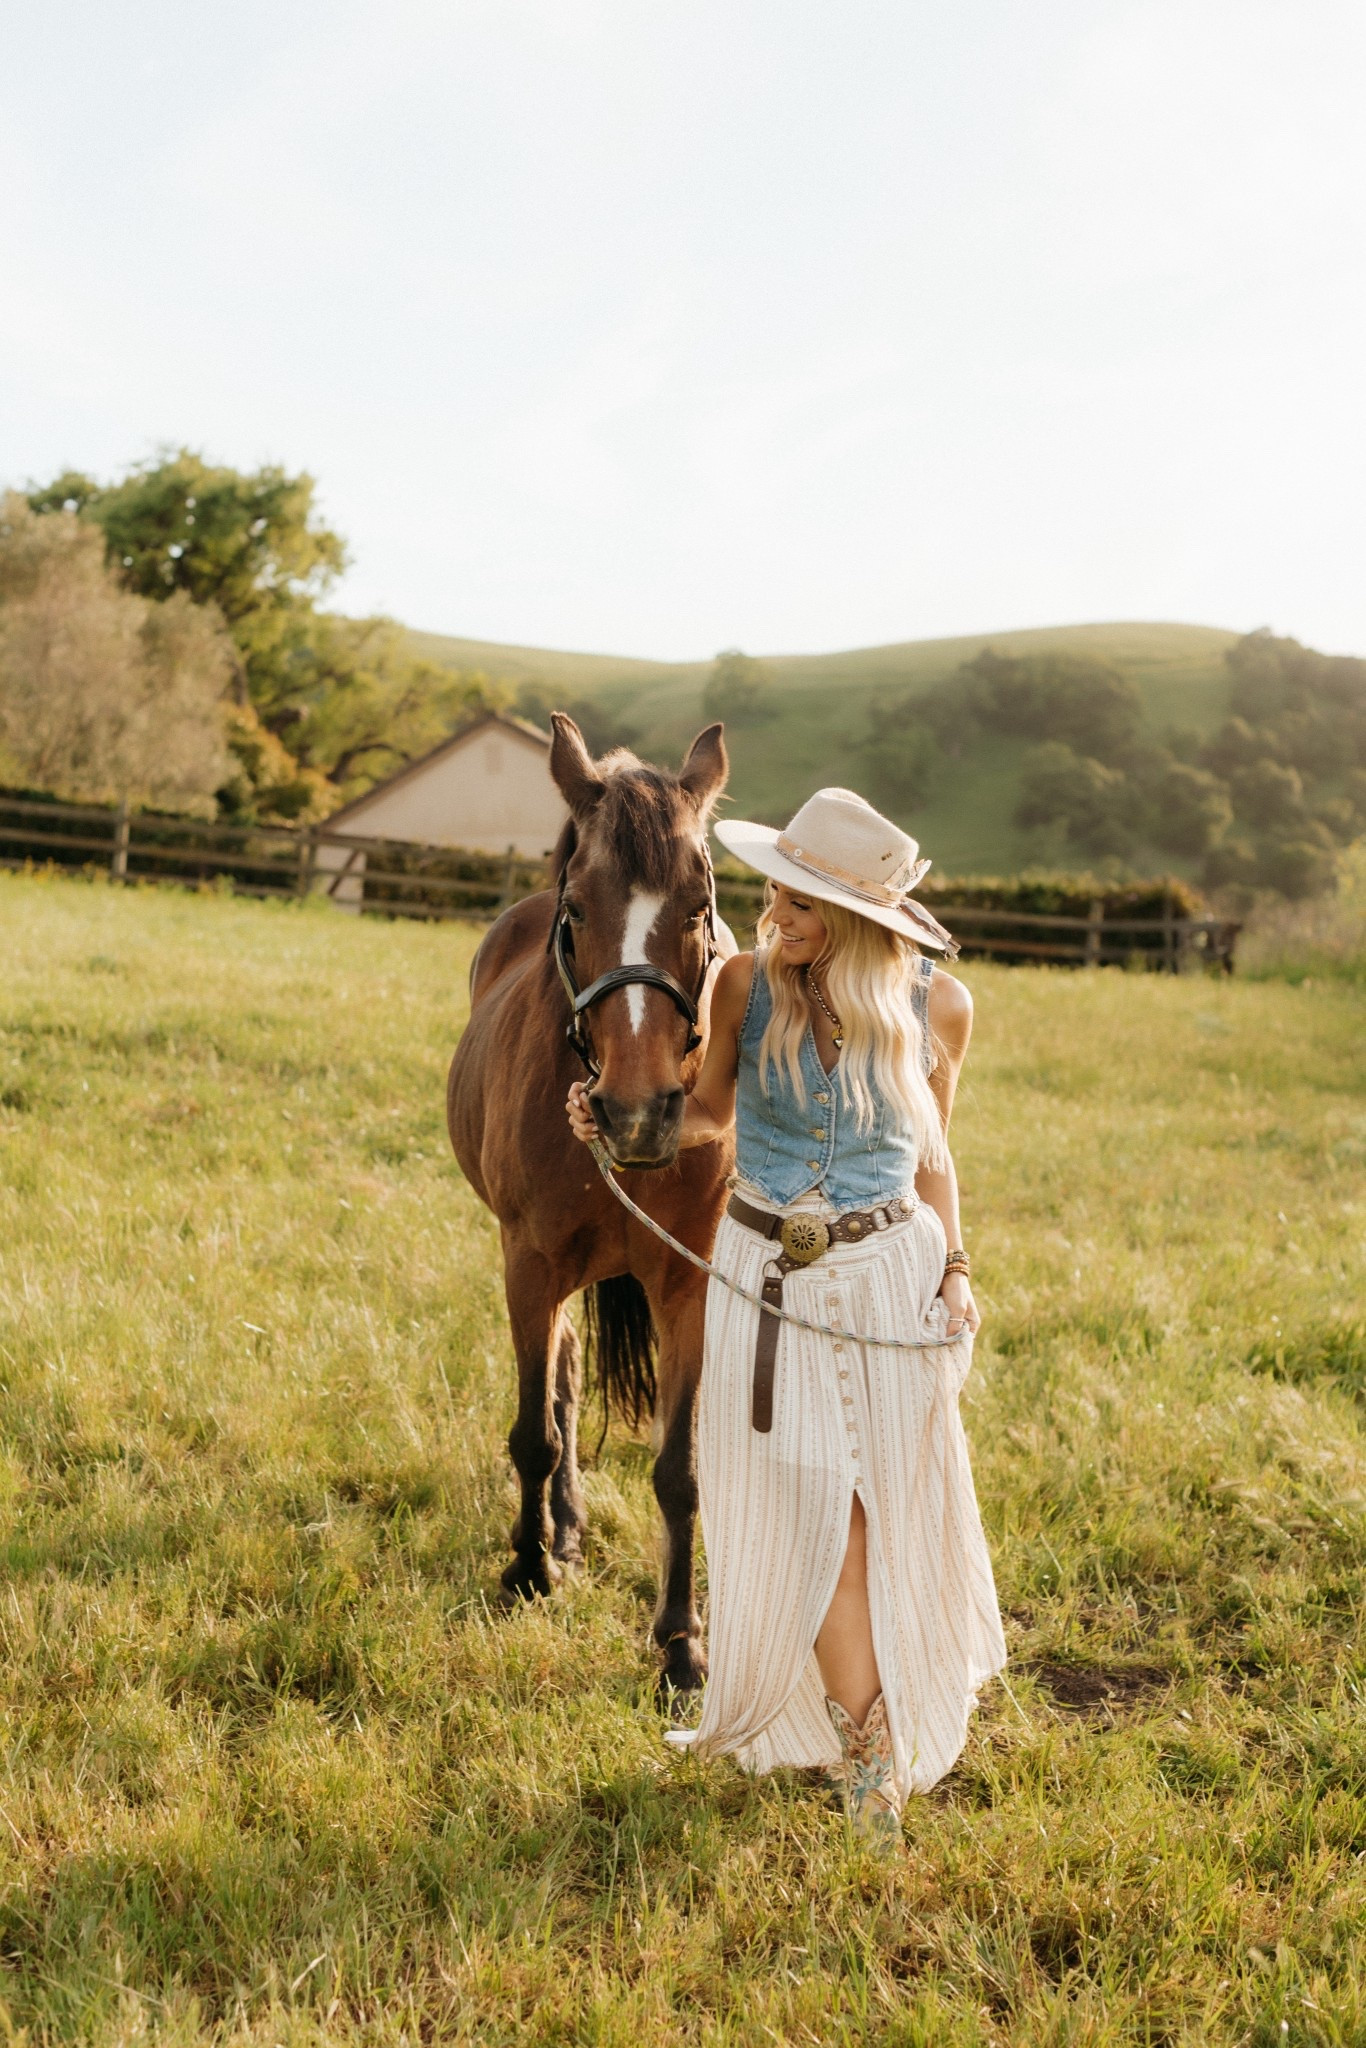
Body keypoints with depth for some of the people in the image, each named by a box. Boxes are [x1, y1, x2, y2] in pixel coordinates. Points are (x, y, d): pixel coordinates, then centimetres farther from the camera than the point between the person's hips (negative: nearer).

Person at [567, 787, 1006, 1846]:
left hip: (890, 1272, 0)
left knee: (896, 1514, 10)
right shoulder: (746, 984, -8)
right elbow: (712, 1113, 7)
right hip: (768, 1280, 0)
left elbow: (931, 1154, 6)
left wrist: (956, 1268, -5)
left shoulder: (938, 1005, -7)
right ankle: (870, 1746, 20)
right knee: (811, 1513, 3)